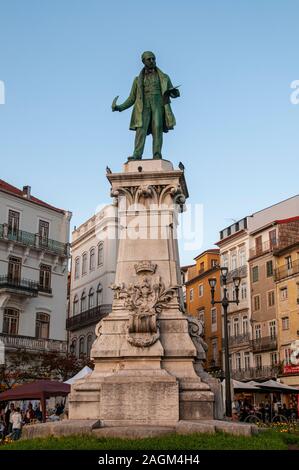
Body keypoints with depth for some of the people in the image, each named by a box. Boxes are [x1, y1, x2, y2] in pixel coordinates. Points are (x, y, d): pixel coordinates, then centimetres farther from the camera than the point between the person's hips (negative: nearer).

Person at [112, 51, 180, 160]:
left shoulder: (164, 77, 18)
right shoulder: (138, 79, 20)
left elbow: (173, 93, 15)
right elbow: (132, 99, 18)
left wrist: (174, 92, -12)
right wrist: (119, 107, 2)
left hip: (158, 105, 0)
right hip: (144, 107, 0)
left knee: (157, 129, -20)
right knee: (141, 129, -20)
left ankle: (157, 156, -30)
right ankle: (137, 156, -32)